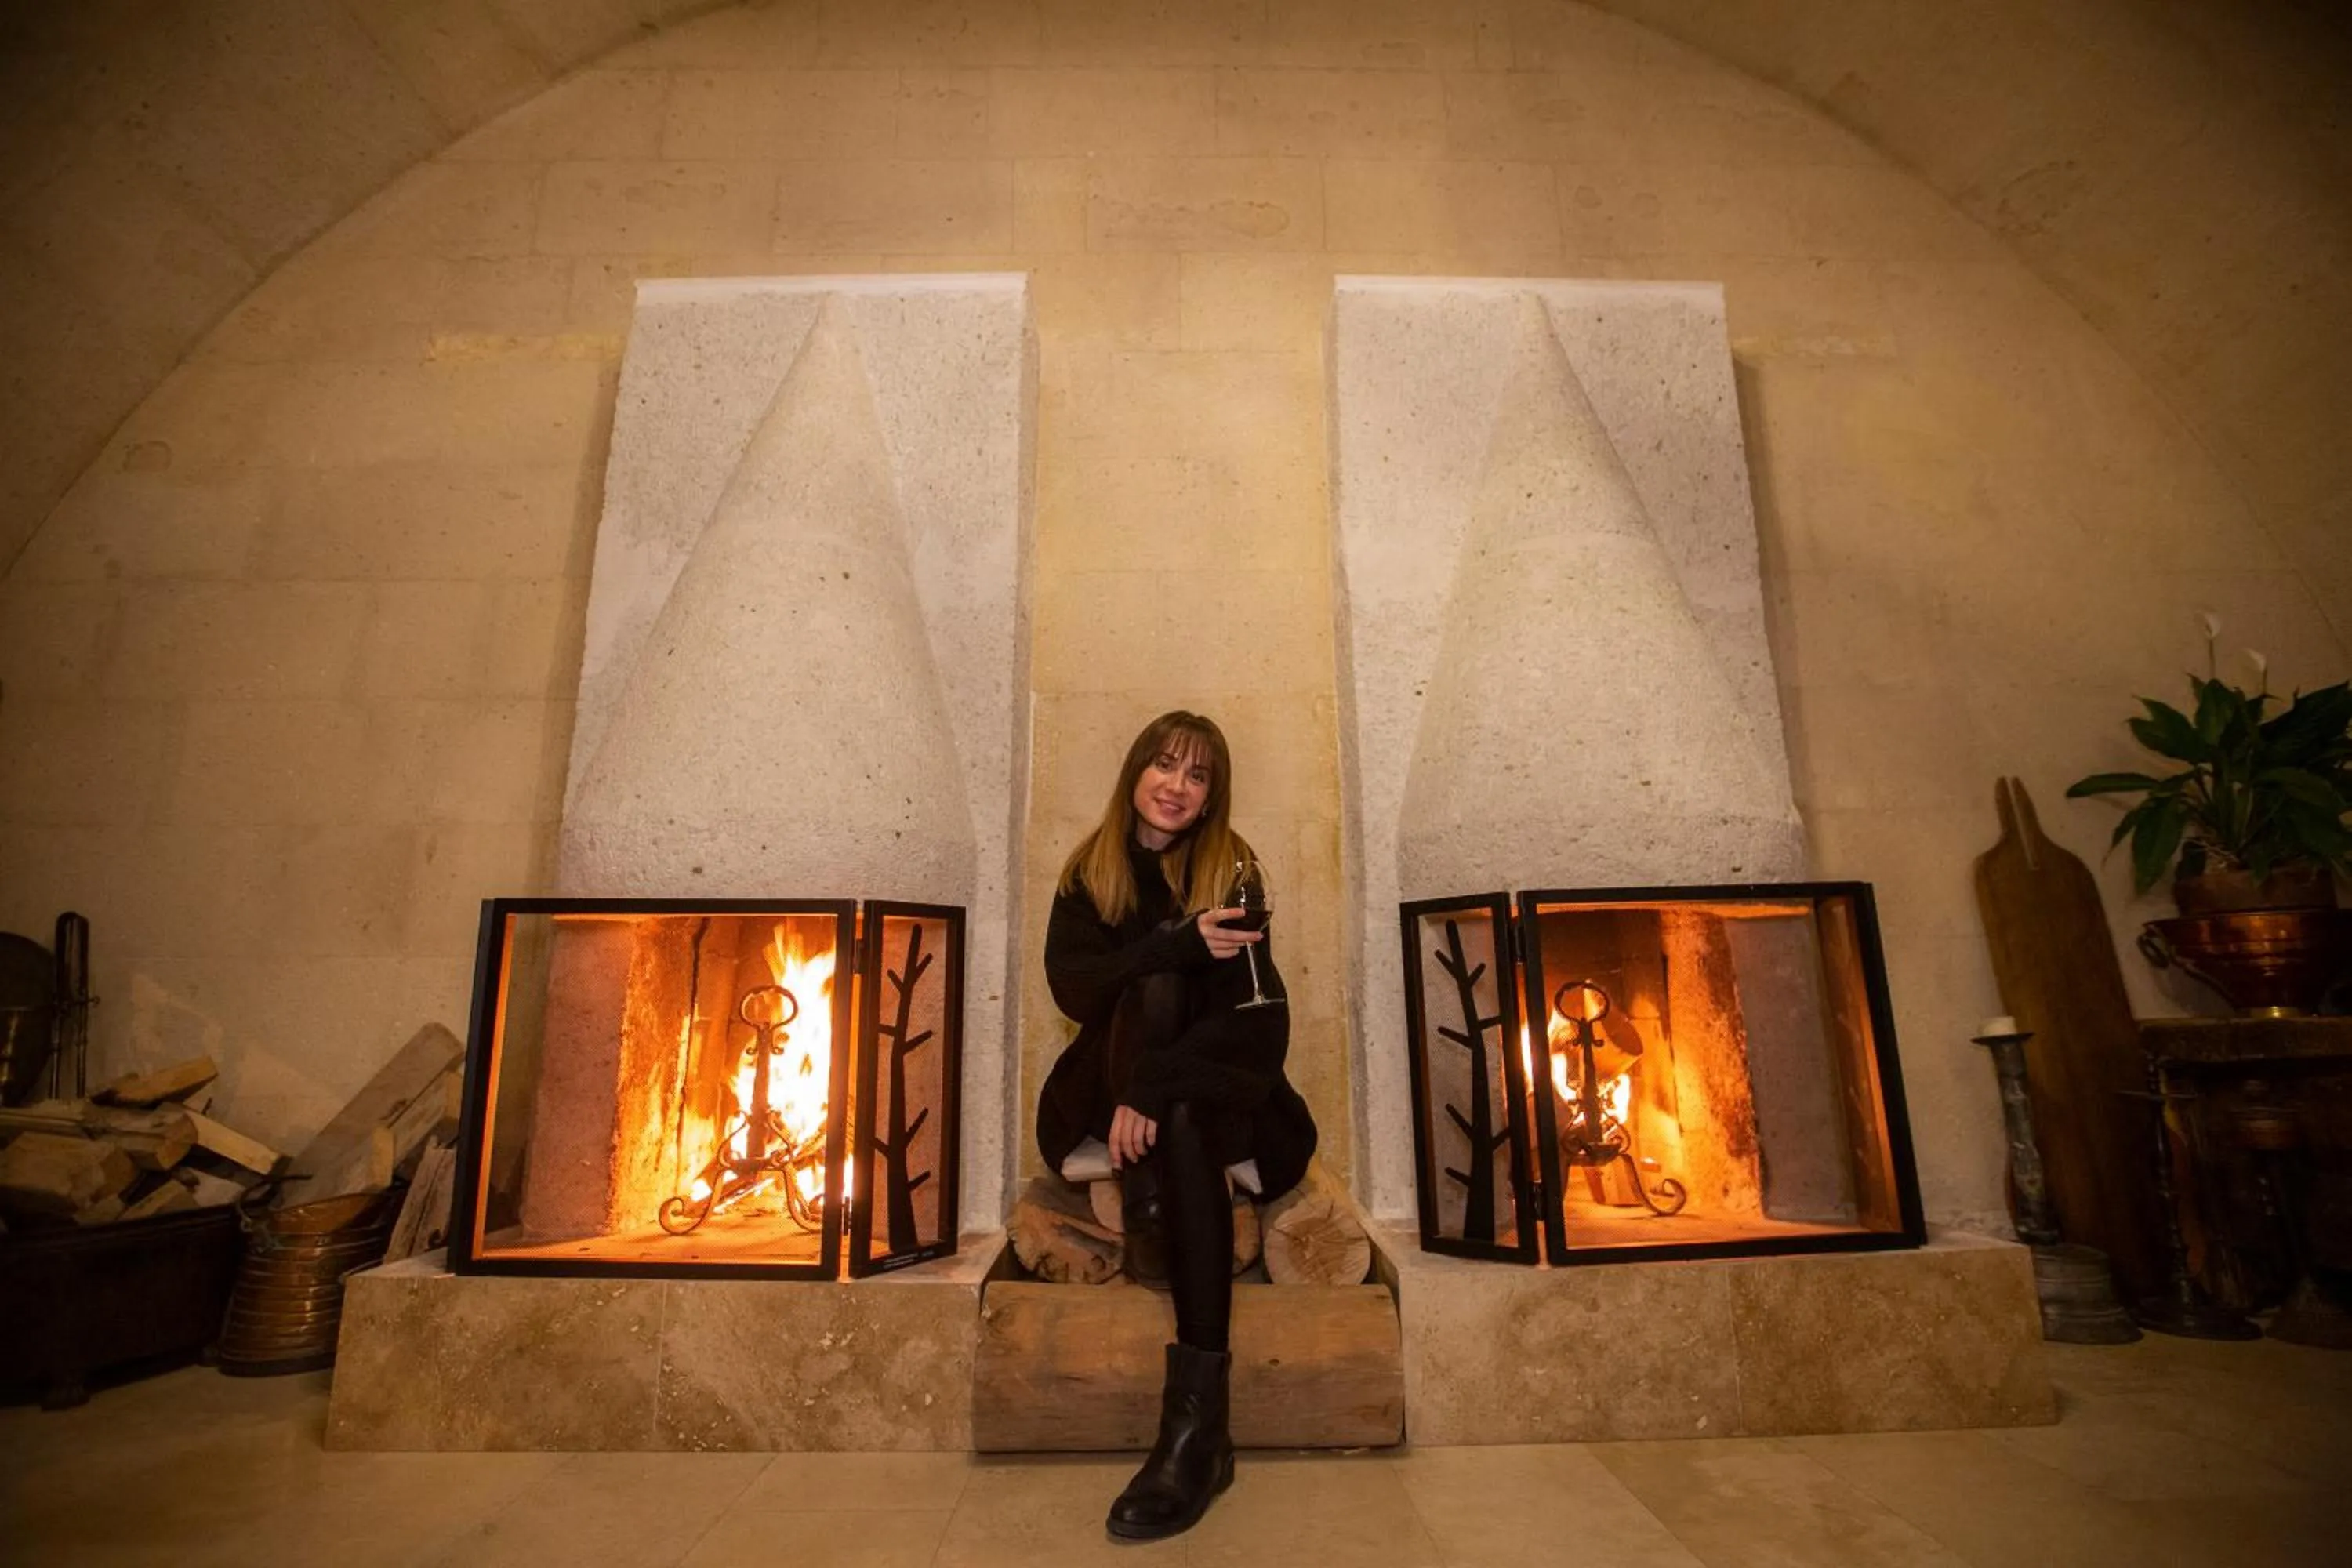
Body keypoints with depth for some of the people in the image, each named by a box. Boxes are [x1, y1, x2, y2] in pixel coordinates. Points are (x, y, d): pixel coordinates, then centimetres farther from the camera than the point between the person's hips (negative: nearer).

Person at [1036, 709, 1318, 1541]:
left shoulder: (1231, 867, -4)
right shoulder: (1089, 871, 2)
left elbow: (1257, 1013, -14)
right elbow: (1071, 984, -13)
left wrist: (1157, 1089, -29)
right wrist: (1179, 945, -28)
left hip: (1212, 1081, -1)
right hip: (1113, 1085, 1)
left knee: (1183, 1127, -35)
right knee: (1157, 985, -28)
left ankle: (1198, 1422, -36)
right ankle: (1141, 1208, -31)